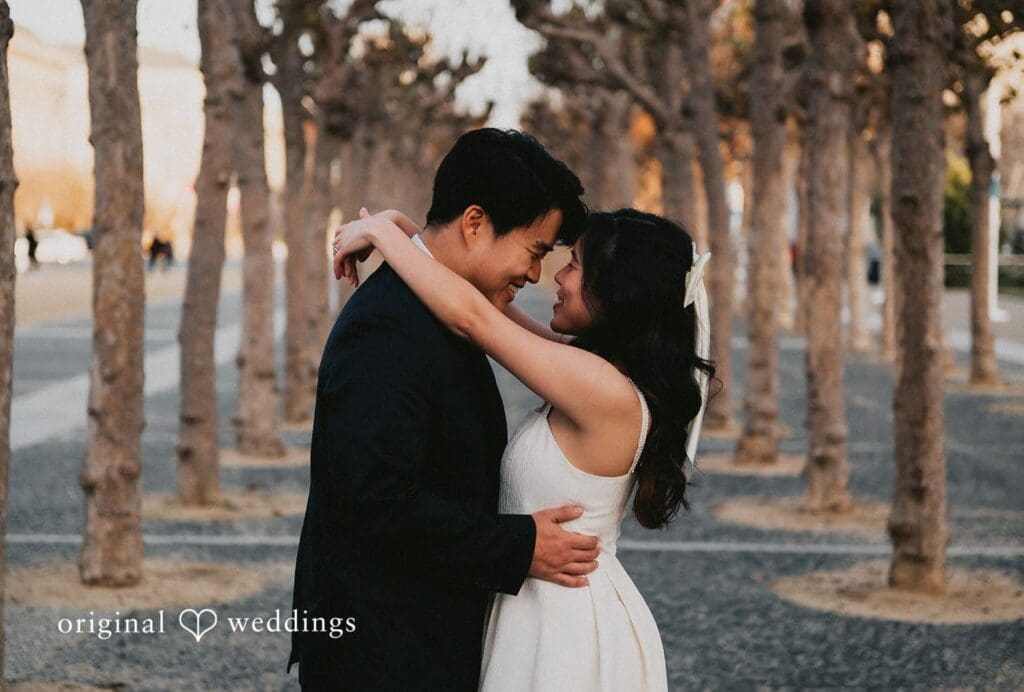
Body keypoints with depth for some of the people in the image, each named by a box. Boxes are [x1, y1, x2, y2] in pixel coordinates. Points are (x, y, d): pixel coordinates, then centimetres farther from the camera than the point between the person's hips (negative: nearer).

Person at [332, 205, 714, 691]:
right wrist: (405, 231, 3)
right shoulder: (608, 378, 3)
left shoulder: (609, 391, -24)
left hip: (566, 627, -9)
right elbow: (490, 312, 9)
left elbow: (470, 316, -23)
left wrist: (381, 230, -12)